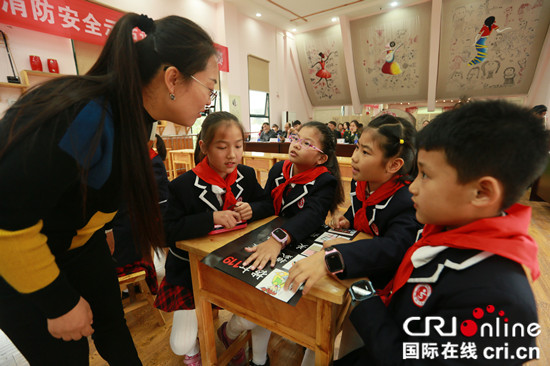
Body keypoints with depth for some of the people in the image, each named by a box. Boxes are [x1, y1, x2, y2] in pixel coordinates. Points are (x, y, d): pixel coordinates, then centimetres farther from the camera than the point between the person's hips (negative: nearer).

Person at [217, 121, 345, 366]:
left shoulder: (325, 182, -14)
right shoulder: (278, 169, 1)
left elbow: (311, 216, -30)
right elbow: (268, 204, -1)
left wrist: (278, 240, -46)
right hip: (269, 244, 4)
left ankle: (230, 331, 20)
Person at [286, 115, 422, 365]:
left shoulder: (408, 201, -28)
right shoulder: (360, 183, -5)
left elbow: (394, 248, -47)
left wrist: (332, 257, -61)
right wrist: (345, 220, -7)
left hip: (379, 285, -6)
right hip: (347, 274, 7)